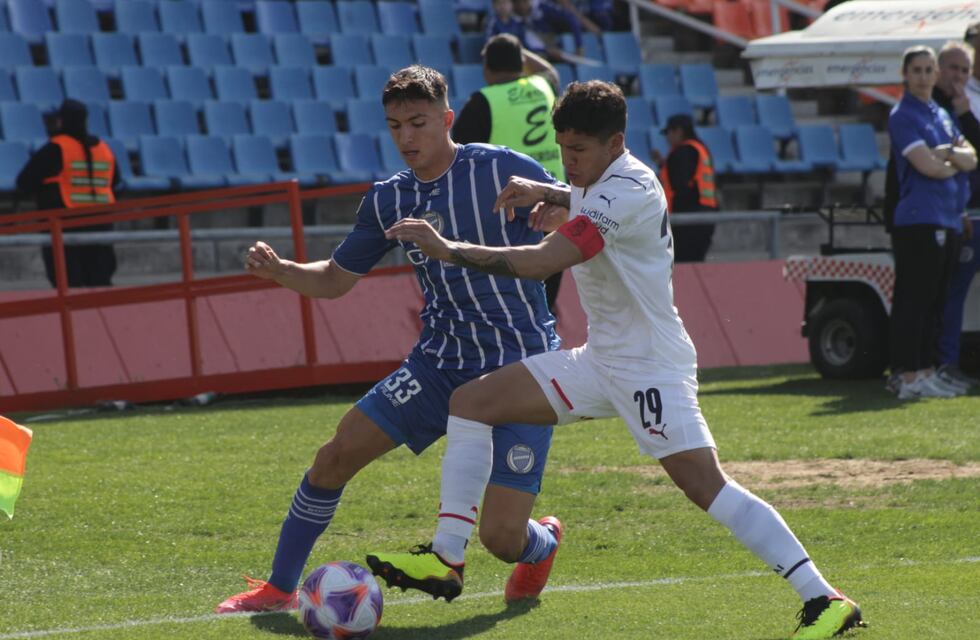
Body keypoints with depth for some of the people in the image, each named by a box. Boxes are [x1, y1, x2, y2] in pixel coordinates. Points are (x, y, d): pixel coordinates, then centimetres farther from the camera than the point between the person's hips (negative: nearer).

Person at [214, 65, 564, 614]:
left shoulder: (503, 171, -11)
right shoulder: (389, 201, 6)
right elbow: (336, 279, 17)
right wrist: (278, 270, -4)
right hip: (440, 362, 5)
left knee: (502, 536, -14)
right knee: (339, 453, -6)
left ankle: (543, 544, 25)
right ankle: (279, 587, 11)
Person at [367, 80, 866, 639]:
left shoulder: (626, 191, -22)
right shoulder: (605, 178, 6)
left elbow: (540, 262, -30)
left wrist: (448, 250, -24)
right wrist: (546, 194, 7)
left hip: (651, 366, -10)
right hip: (601, 359, 10)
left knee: (708, 488, -20)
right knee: (470, 402, 4)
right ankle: (447, 557, 3)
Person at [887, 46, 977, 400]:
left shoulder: (943, 115, 19)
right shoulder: (903, 116, -6)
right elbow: (929, 166, -15)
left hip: (949, 220, 8)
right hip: (918, 220, -8)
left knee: (934, 301, 11)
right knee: (914, 300, -9)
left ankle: (927, 371, 15)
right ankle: (909, 377, -11)